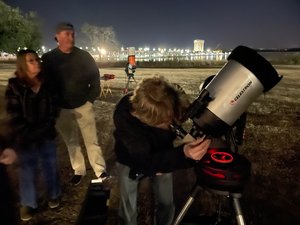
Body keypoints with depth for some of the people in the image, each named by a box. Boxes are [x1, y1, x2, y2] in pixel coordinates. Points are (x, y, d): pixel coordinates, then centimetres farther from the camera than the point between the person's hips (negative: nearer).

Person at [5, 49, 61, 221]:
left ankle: (54, 195, 36)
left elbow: (54, 110, 0)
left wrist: (43, 130, -9)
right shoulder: (14, 87, -9)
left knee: (50, 166, 14)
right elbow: (14, 118, -9)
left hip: (47, 136, 2)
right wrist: (30, 135, -11)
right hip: (25, 139, -2)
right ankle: (28, 204, 31)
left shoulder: (47, 84, -2)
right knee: (28, 170, 11)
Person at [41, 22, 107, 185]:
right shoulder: (48, 59, -3)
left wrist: (91, 97, -4)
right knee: (71, 141, 13)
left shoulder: (84, 56, -3)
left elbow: (95, 76, 3)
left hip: (83, 106, -1)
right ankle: (79, 171, 27)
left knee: (91, 140, 2)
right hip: (61, 109, 2)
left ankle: (100, 171, 12)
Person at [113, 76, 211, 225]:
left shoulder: (173, 104, -31)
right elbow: (145, 160, -40)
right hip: (131, 160, -2)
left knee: (166, 203, 7)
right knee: (128, 208, 7)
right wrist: (183, 154, -56)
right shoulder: (124, 116, -40)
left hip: (162, 157, 2)